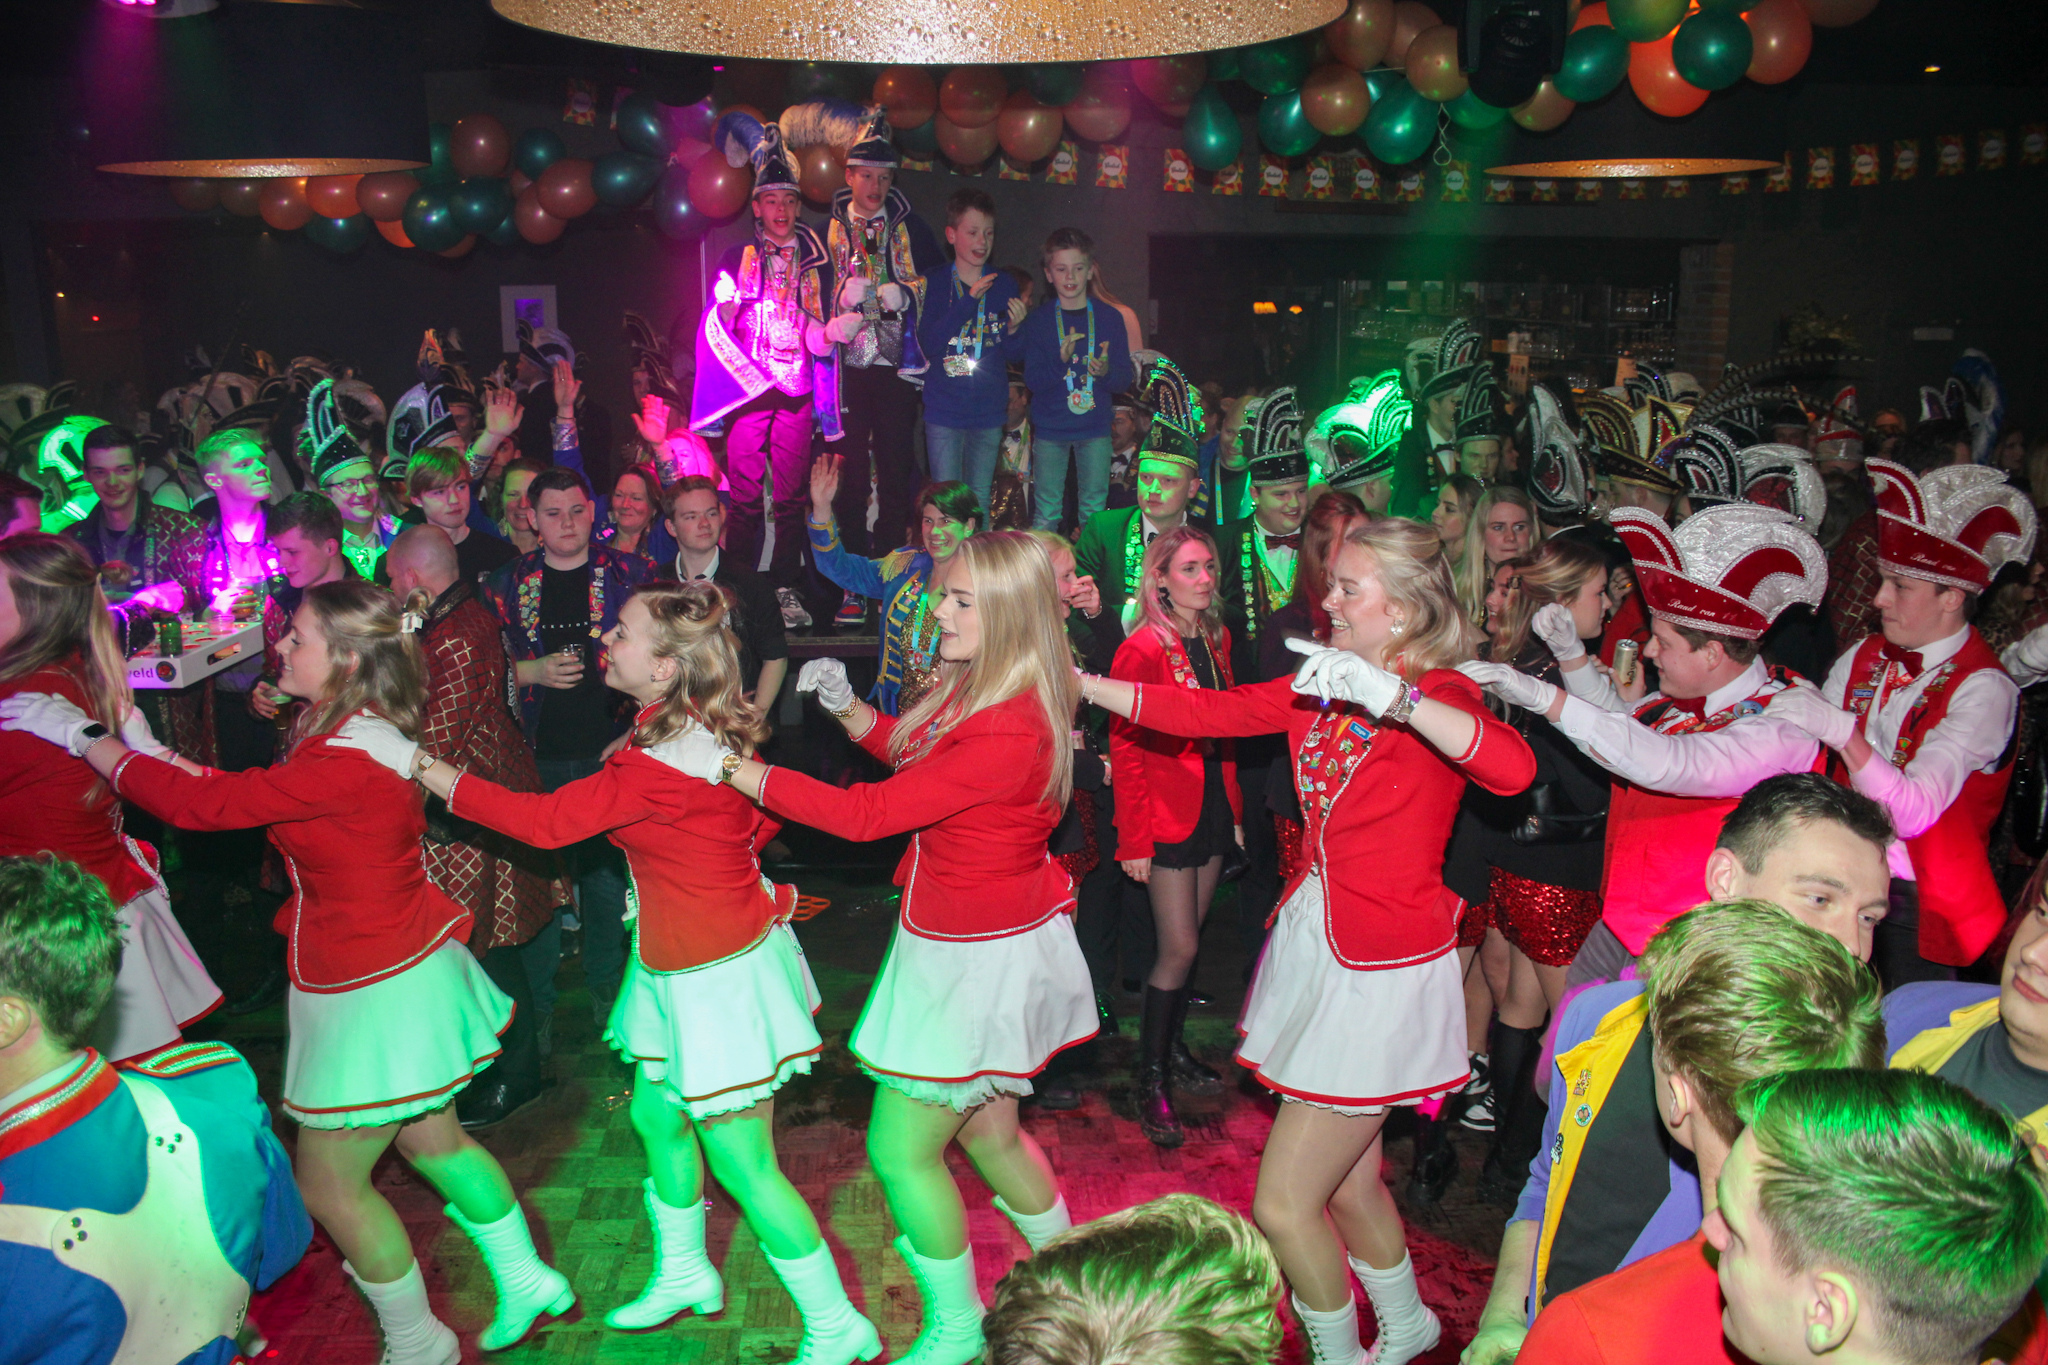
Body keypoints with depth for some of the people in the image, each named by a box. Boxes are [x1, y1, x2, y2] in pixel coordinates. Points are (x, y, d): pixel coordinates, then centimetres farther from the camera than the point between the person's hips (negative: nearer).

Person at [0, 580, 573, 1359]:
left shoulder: (345, 762, -28)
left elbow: (201, 804, -24)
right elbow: (242, 795, 8)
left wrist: (84, 738, -13)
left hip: (375, 989, -9)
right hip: (408, 966, 9)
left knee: (330, 1186, 8)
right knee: (433, 1144, 23)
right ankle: (525, 1282, 38)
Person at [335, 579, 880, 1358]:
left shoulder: (658, 764, -30)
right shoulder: (705, 730, -2)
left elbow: (543, 822, -25)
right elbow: (760, 822, 10)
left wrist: (414, 761, -20)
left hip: (719, 976, -10)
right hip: (684, 964, 10)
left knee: (743, 1168, 3)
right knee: (656, 1118, 24)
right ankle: (682, 1275, 47)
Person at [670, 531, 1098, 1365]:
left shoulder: (1009, 733, -29)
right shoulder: (977, 689, 1)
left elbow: (865, 814, -29)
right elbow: (906, 748, 20)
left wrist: (727, 766, -25)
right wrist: (845, 705, 3)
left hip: (980, 961, -9)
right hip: (968, 945, 9)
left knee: (901, 1150, 6)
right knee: (987, 1134, 22)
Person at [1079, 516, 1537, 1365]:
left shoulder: (1439, 695, -14)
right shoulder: (1320, 685, 5)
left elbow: (1513, 768, -34)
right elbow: (1203, 712, 5)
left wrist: (1391, 696, -41)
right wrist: (1080, 685, 0)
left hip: (1378, 973, -7)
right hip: (1312, 942, 7)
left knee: (1283, 1206, 0)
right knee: (1347, 1182, 22)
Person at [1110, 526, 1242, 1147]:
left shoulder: (1216, 639, 8)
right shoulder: (1142, 649, -14)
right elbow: (1125, 749, -14)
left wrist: (1234, 807, 10)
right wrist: (1133, 839, -16)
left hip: (1213, 806, 6)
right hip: (1167, 814, -6)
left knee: (1187, 940, 13)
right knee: (1180, 948, -5)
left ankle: (1174, 1049, 30)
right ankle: (1151, 1079, 9)